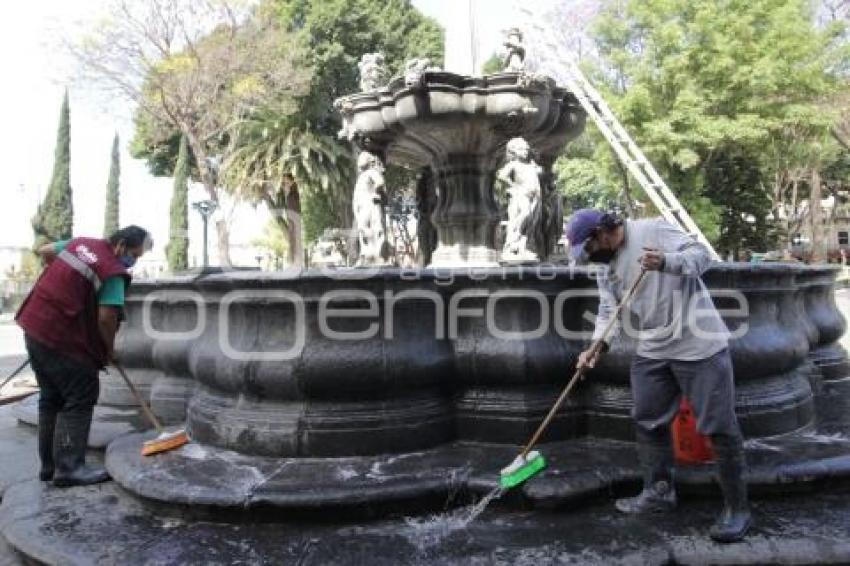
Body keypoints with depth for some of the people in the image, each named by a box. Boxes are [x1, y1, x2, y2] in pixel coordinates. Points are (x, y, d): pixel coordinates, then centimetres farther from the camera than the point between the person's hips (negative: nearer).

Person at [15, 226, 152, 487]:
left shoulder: (81, 243, 8)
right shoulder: (113, 272, -15)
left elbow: (45, 251, 24)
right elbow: (106, 319, -20)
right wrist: (109, 349, -4)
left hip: (33, 326, 9)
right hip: (61, 339, -9)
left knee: (51, 398, 17)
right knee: (80, 398, -1)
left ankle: (49, 465, 24)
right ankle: (69, 468, -1)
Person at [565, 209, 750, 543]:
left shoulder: (652, 230, -12)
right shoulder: (606, 268, 10)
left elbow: (701, 254, -15)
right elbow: (608, 311, 5)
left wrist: (666, 262, -34)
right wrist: (597, 346, -12)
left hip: (699, 344, -8)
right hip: (652, 350, 8)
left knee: (719, 426, -1)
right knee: (648, 421, 13)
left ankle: (737, 508, 13)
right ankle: (659, 492, 29)